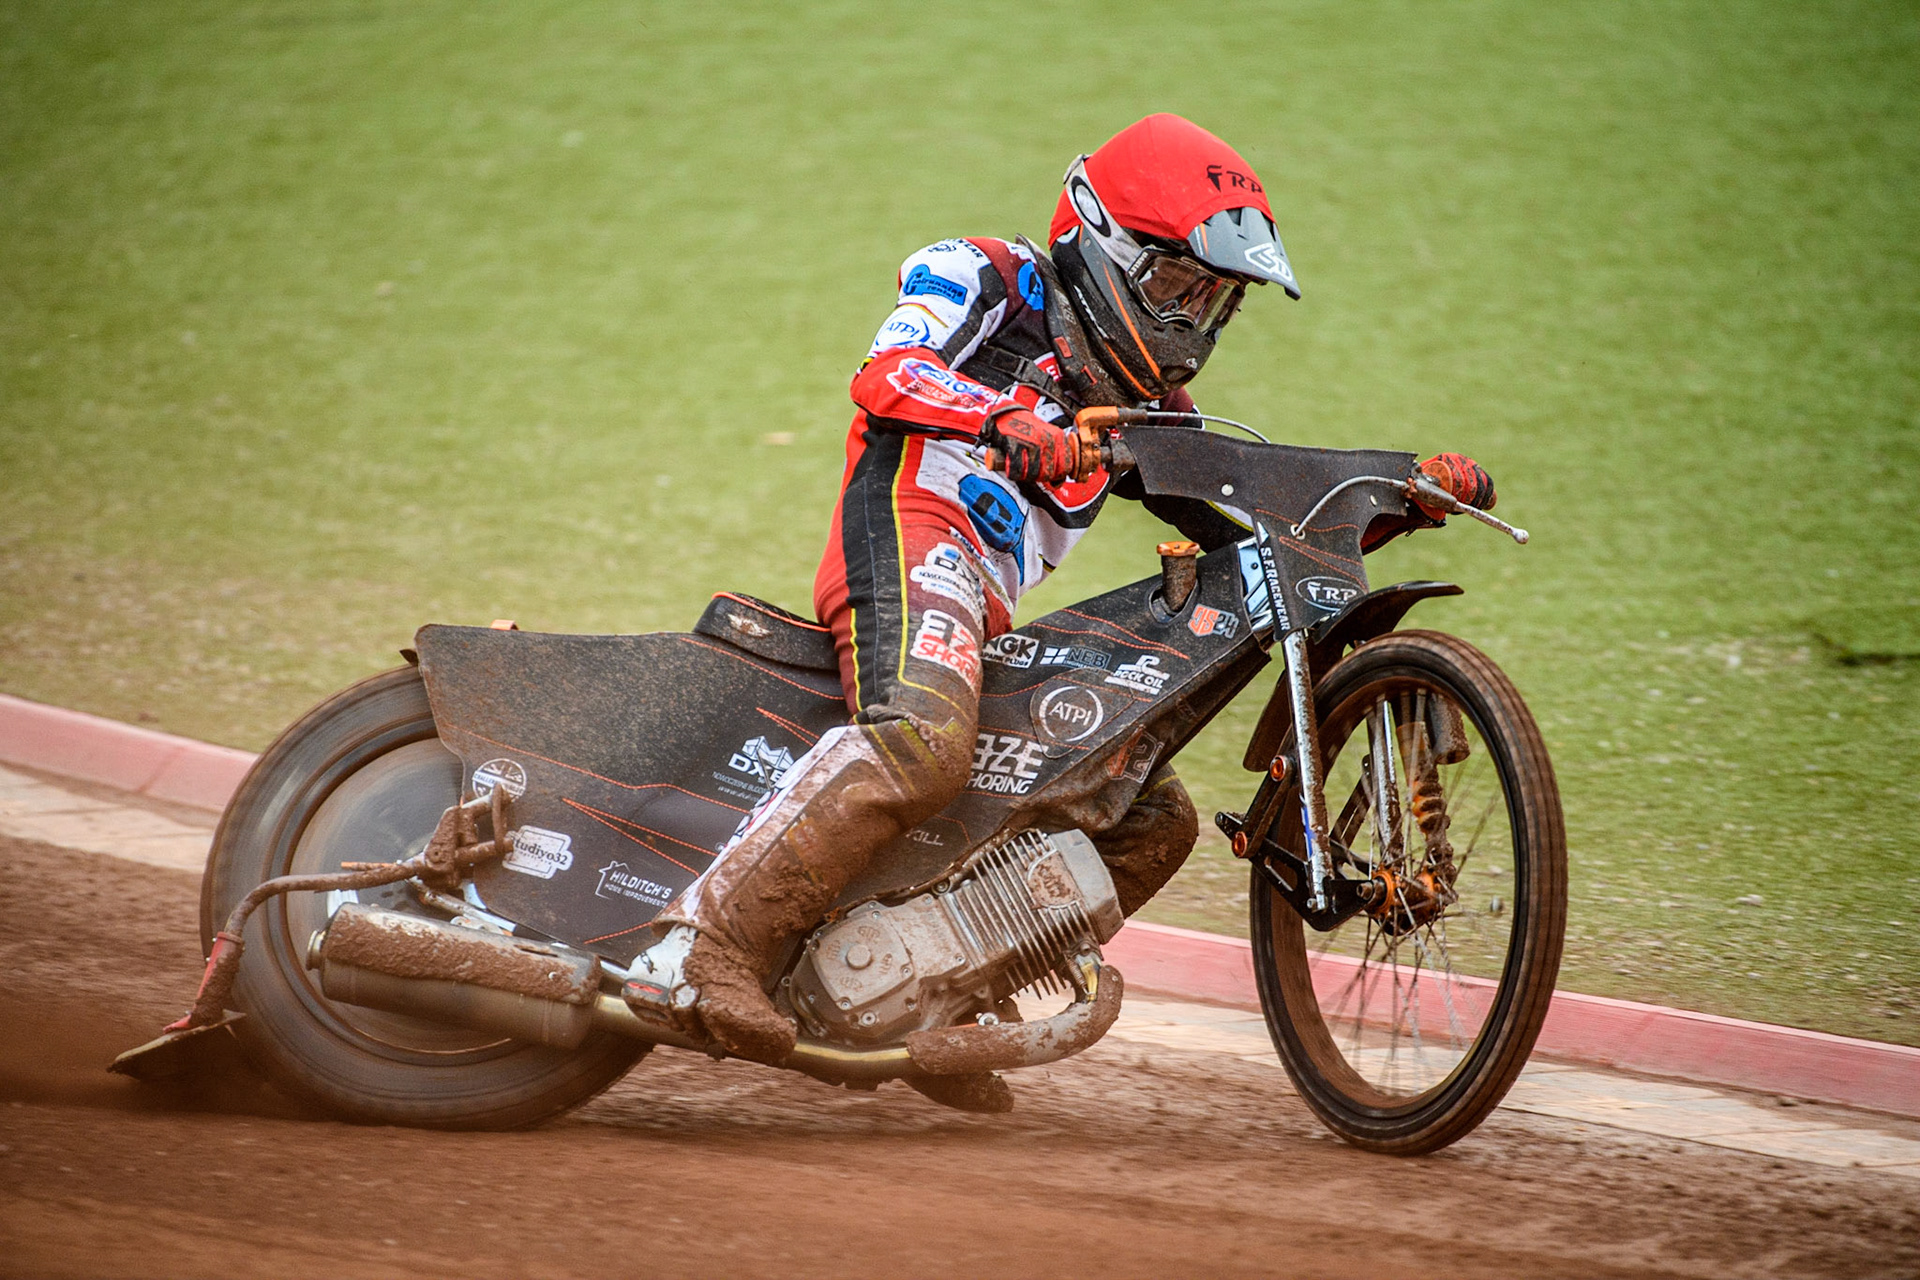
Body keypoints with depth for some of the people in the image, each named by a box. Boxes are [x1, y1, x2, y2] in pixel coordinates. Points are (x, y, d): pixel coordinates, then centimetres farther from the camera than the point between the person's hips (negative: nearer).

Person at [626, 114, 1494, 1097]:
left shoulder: (1146, 407, 28)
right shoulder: (985, 279, 9)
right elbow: (889, 373, -11)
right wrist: (1010, 424, -30)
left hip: (992, 625, 9)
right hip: (912, 533, -9)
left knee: (1153, 815, 8)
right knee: (922, 743, -36)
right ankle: (703, 947, -41)